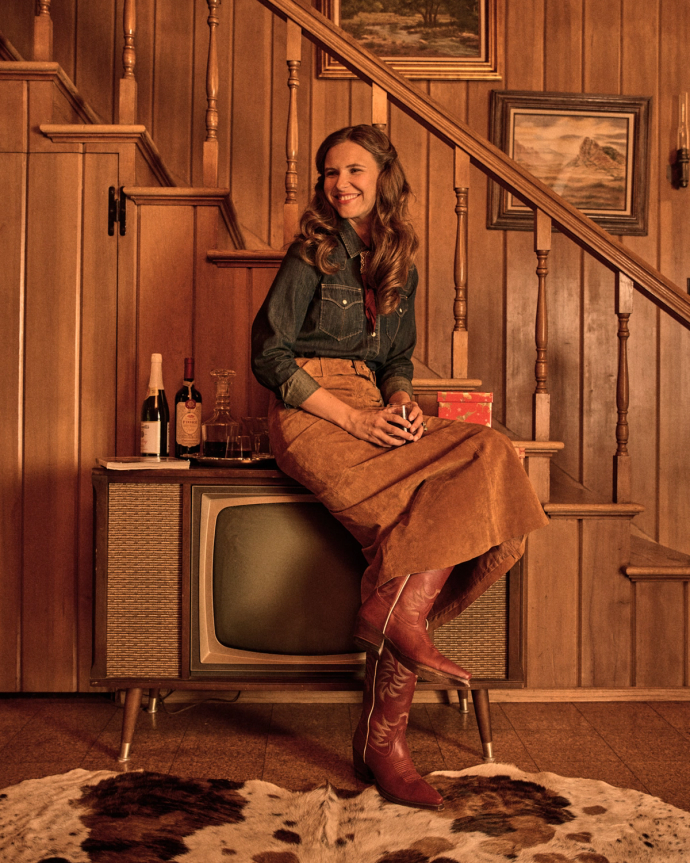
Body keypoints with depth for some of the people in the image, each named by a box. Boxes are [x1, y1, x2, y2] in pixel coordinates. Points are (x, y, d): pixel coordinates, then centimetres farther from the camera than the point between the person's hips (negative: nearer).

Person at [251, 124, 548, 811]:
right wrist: (353, 420, -15)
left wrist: (401, 404, -3)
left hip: (371, 413, 6)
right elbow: (269, 355, -6)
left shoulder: (398, 266, 19)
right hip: (310, 419, -6)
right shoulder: (312, 255, 2)